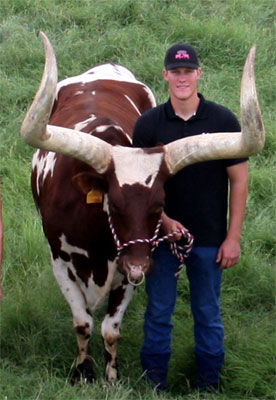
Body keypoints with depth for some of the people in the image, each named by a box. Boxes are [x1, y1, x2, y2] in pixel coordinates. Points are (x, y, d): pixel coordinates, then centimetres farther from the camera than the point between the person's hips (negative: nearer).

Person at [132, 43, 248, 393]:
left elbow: (238, 180, -3)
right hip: (161, 232, 1)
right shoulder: (149, 124, -3)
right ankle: (154, 382, 24)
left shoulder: (223, 121, -6)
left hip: (209, 239, -1)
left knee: (208, 313, 11)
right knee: (159, 311, 10)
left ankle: (209, 383, 25)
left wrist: (233, 237, -6)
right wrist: (164, 221, -14)